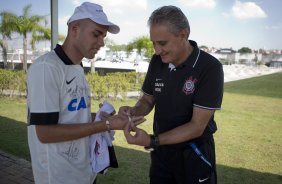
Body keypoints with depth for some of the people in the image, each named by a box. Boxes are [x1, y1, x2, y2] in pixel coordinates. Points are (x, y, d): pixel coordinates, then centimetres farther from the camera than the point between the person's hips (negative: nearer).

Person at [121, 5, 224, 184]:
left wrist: (152, 141, -31)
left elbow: (197, 126, -22)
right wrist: (134, 111, -15)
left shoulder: (210, 68, -22)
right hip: (161, 151, 5)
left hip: (194, 155, -4)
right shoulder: (157, 61, -6)